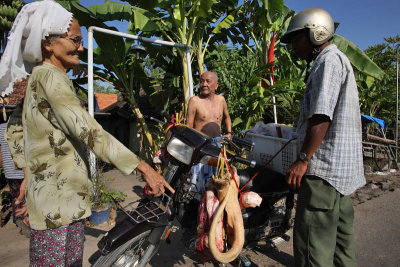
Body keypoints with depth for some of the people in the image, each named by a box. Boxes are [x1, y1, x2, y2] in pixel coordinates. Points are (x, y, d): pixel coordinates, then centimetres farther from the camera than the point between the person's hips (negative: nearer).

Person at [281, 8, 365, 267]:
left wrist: (304, 159, -18)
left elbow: (321, 116, -21)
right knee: (340, 230, 20)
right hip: (344, 167, 11)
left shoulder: (328, 61, -10)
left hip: (325, 167, -11)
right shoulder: (339, 60, 23)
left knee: (312, 240, -6)